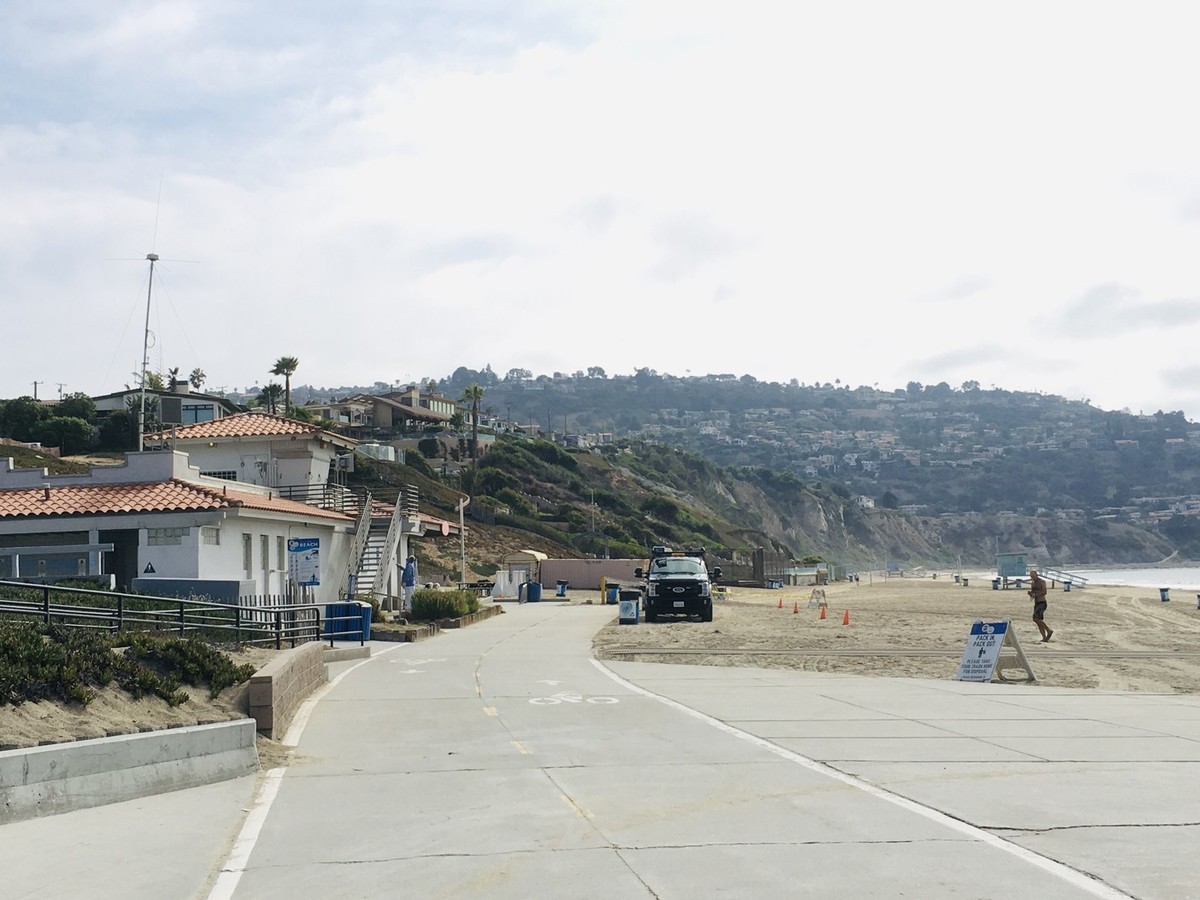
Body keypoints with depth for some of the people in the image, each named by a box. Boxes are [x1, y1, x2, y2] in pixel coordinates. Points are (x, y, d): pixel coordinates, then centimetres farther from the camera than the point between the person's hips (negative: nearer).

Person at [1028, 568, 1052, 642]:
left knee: (1036, 618, -21)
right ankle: (1044, 638, 6)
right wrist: (1030, 593, -1)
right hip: (1036, 603, 8)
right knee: (1039, 621, 4)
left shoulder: (1042, 581, -8)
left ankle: (1049, 630, -12)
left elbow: (1044, 592, -20)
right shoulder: (1032, 583, 15)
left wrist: (1035, 594, -23)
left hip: (1042, 603, -8)